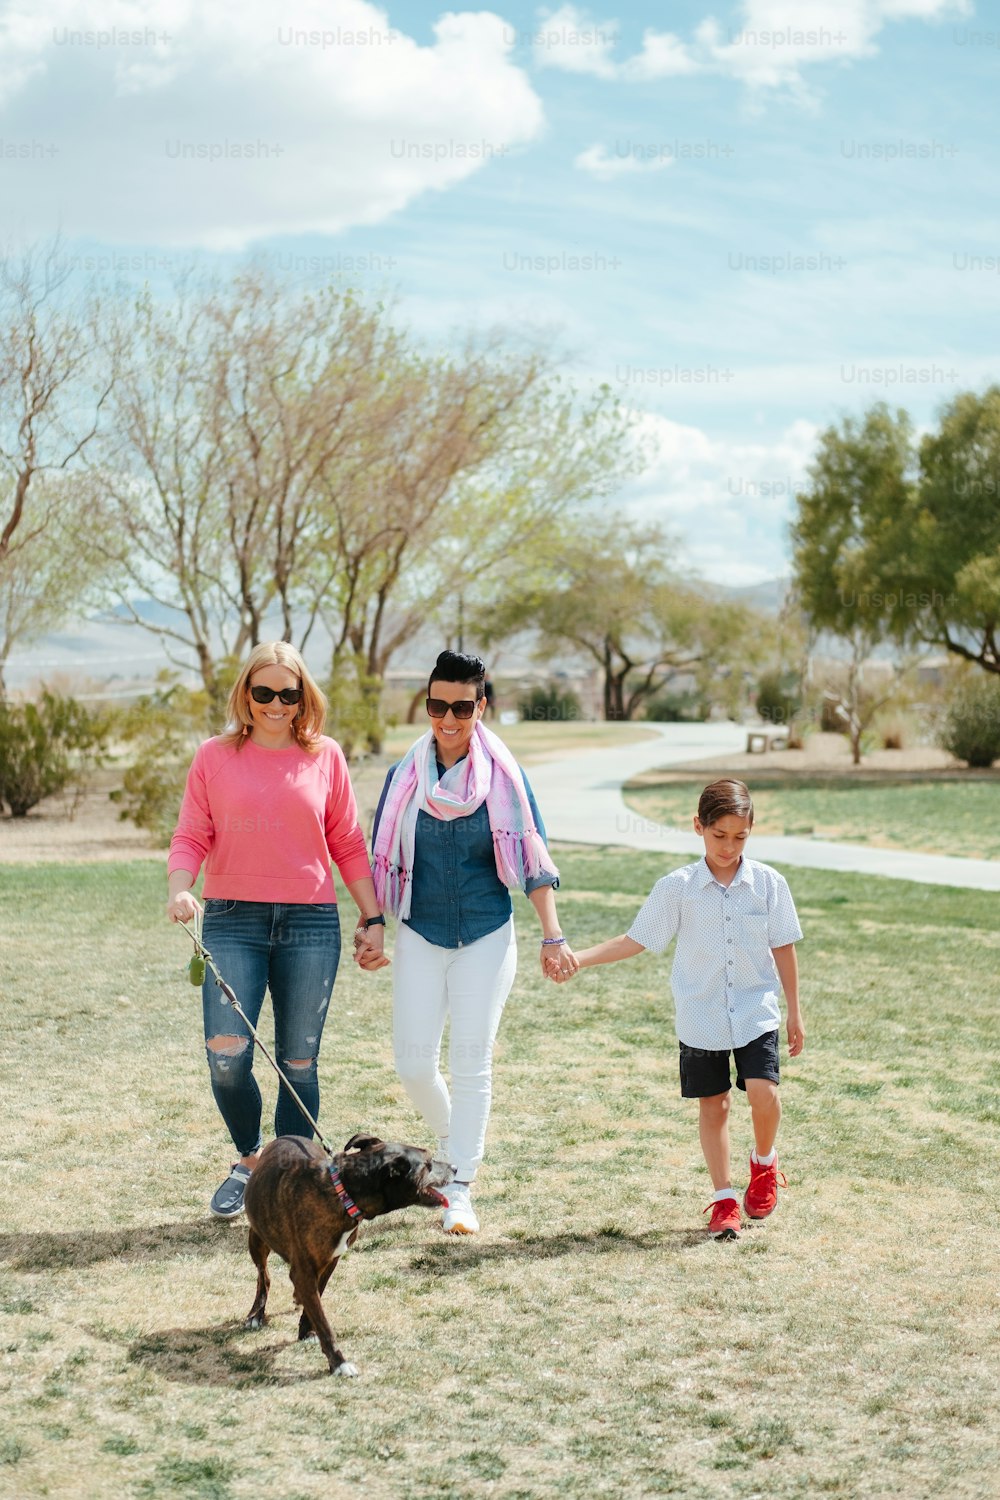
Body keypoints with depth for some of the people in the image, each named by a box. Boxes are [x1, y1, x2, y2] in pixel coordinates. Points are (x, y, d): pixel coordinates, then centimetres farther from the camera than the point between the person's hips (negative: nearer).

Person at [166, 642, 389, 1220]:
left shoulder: (325, 756, 7)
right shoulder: (215, 757, 5)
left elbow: (349, 845, 10)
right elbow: (191, 837, 3)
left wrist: (373, 919, 8)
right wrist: (180, 889, -16)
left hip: (311, 922, 1)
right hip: (232, 919, 0)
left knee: (299, 1062, 3)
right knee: (227, 1056, -12)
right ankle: (250, 1158, 15)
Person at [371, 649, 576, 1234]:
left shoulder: (505, 776, -4)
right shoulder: (405, 775, 1)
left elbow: (533, 859, -3)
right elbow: (383, 859, 9)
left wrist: (553, 936, -10)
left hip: (487, 934, -2)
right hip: (420, 935, 2)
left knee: (472, 1059, -5)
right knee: (414, 1062, -1)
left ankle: (461, 1187, 2)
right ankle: (452, 1138, 30)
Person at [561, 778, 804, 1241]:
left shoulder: (768, 883, -3)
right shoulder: (677, 887, -5)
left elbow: (784, 948, 6)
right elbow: (636, 940, -2)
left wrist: (795, 1011, 9)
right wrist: (578, 957, -12)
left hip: (756, 1012, 0)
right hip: (701, 1017, 0)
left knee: (763, 1092, -15)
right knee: (712, 1105, 7)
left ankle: (764, 1161, 16)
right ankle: (724, 1199, 20)